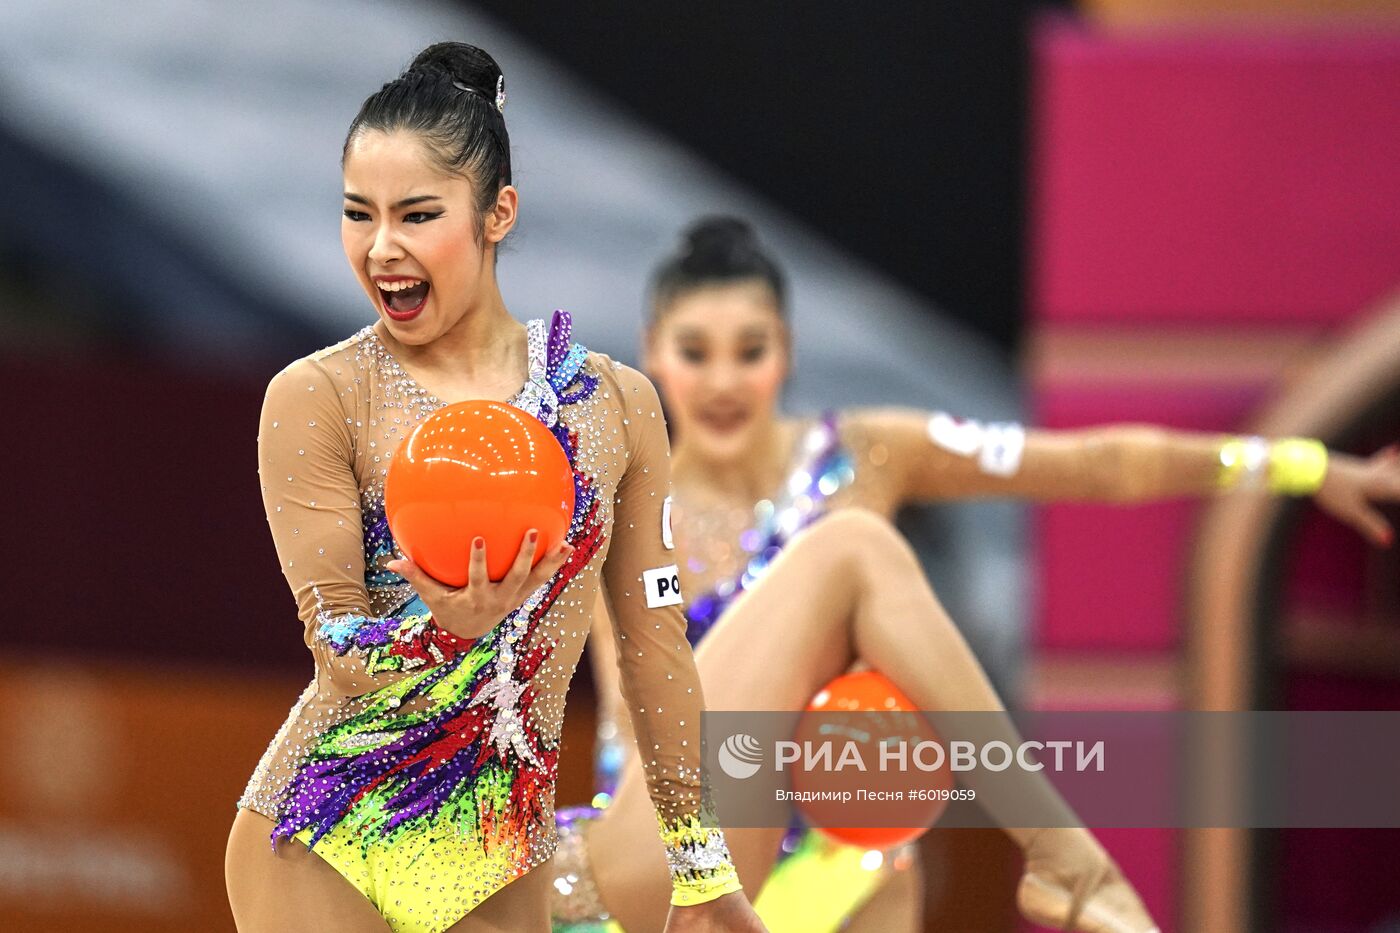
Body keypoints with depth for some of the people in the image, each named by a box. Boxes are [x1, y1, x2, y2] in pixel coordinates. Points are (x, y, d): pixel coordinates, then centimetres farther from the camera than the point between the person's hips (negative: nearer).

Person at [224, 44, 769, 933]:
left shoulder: (616, 402, 3)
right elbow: (335, 647, -9)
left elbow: (655, 641, 10)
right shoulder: (316, 400, -6)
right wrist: (449, 626, -30)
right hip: (323, 854, -3)